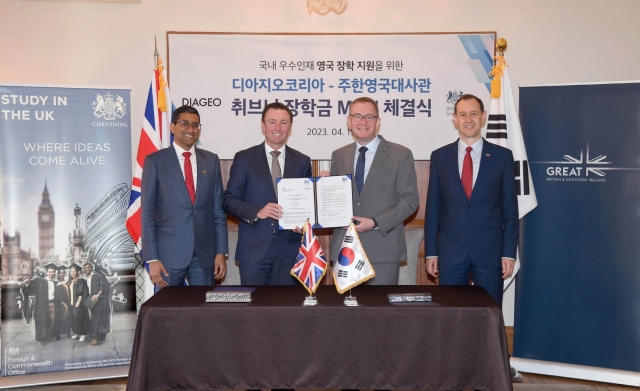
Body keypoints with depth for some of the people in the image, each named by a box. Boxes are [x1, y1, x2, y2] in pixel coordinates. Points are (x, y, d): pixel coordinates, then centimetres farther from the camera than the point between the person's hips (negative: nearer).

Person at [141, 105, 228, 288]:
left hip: (205, 253, 3)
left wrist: (221, 252, 2)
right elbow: (147, 213, -2)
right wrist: (152, 259, -8)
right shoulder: (155, 161, -1)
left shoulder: (211, 160, 8)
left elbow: (218, 208, 8)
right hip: (169, 253, -2)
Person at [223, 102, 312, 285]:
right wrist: (257, 213, -17)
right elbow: (229, 200, -1)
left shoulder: (302, 161, 8)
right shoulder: (244, 159, 2)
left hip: (289, 249, 2)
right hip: (253, 249, -2)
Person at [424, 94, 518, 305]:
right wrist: (431, 251, 2)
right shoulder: (440, 157, 5)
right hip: (450, 251, 1)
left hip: (490, 250, -1)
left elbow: (510, 208, 3)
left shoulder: (502, 156, 2)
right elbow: (433, 208, 6)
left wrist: (509, 252, -2)